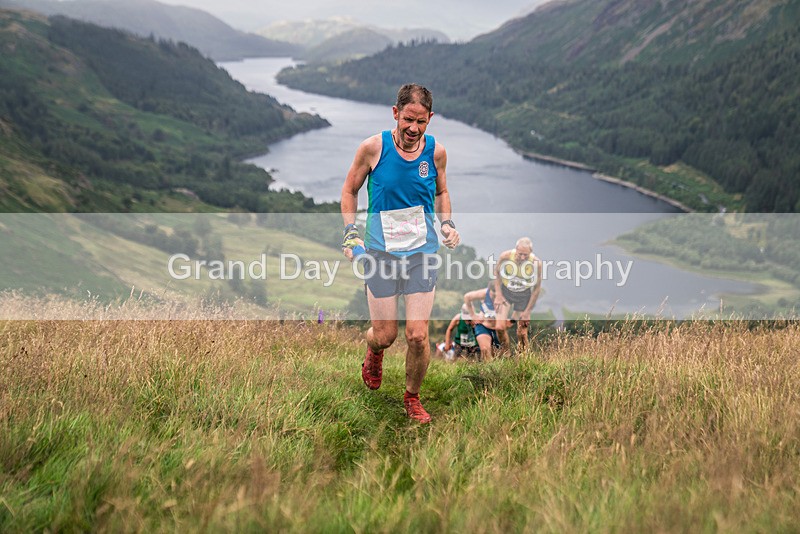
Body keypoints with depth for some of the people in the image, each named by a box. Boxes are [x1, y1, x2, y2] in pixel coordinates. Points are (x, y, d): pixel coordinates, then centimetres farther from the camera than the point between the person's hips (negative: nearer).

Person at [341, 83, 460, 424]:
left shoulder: (436, 152, -2)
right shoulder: (373, 148, -10)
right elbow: (350, 190, 5)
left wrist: (447, 223, 1)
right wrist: (350, 231, -5)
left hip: (423, 252, 1)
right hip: (381, 251, -1)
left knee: (417, 335, -4)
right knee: (385, 336, 2)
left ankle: (412, 398, 23)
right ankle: (373, 353, 42)